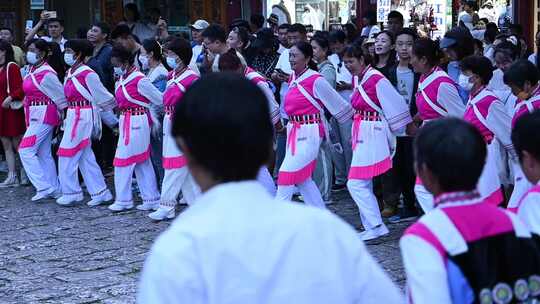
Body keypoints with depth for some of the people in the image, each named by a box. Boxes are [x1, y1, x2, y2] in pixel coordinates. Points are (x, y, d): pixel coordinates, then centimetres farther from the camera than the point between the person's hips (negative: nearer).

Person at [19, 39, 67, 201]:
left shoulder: (46, 74, -17)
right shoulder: (33, 70, 11)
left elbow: (60, 96, -13)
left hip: (44, 115, -10)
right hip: (35, 116, 10)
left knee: (26, 150, -11)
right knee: (44, 154, 12)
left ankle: (44, 187, -9)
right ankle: (54, 190, 18)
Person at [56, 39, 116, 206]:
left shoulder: (87, 74, -14)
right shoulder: (70, 73, 11)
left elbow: (103, 97, -10)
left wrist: (113, 120, -6)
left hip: (83, 116, -9)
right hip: (73, 116, 9)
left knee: (67, 153, -4)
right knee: (85, 157, 10)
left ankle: (71, 192, 7)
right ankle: (100, 192, 15)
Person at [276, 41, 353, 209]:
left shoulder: (316, 80, -14)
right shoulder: (292, 78, 9)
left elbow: (337, 102, -4)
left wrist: (353, 119, 3)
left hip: (309, 134, -8)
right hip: (293, 131, 8)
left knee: (286, 176, -10)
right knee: (303, 180, 13)